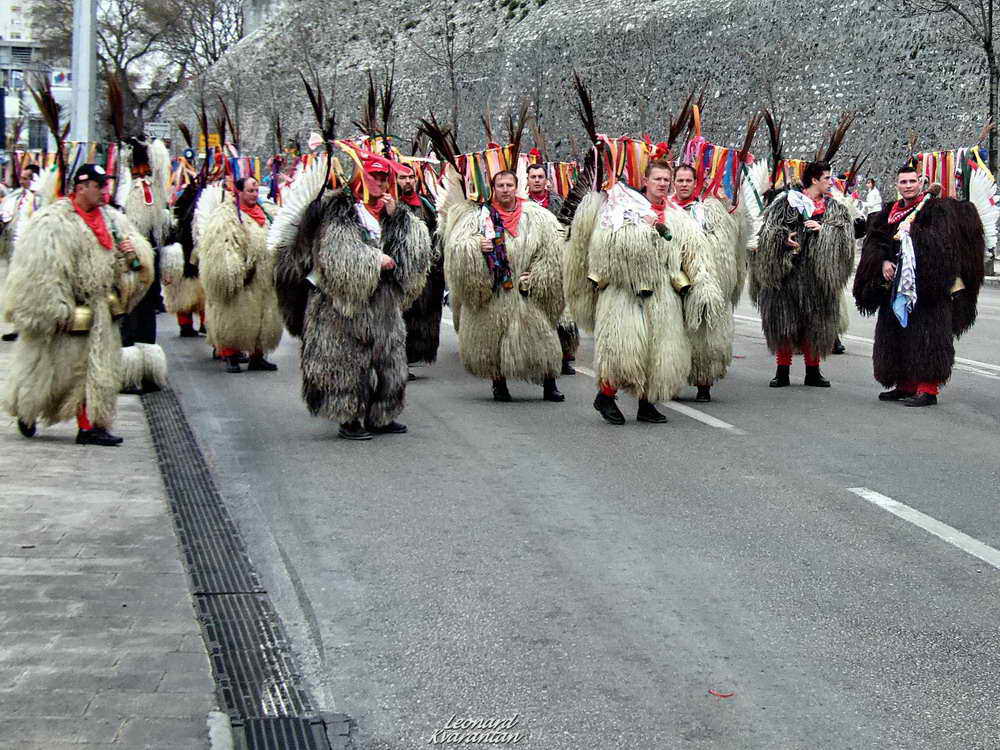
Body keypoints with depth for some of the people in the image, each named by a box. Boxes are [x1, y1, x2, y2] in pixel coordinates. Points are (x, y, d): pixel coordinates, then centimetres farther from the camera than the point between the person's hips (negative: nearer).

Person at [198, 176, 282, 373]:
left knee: (261, 318, 8)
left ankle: (257, 356, 16)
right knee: (234, 318, -3)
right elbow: (223, 248, -14)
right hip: (237, 281, -6)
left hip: (263, 281, 6)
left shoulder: (265, 214, 16)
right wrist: (237, 272, -20)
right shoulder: (226, 215, -6)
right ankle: (230, 357, 5)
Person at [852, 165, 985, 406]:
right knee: (896, 336, 8)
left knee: (925, 336, -10)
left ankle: (928, 388, -9)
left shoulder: (936, 209, -2)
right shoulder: (888, 213, 14)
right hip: (896, 285, 6)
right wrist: (884, 262, -11)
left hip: (927, 284, -6)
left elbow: (940, 241, -14)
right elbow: (874, 243, 6)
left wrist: (912, 233, -18)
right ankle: (905, 385, 17)